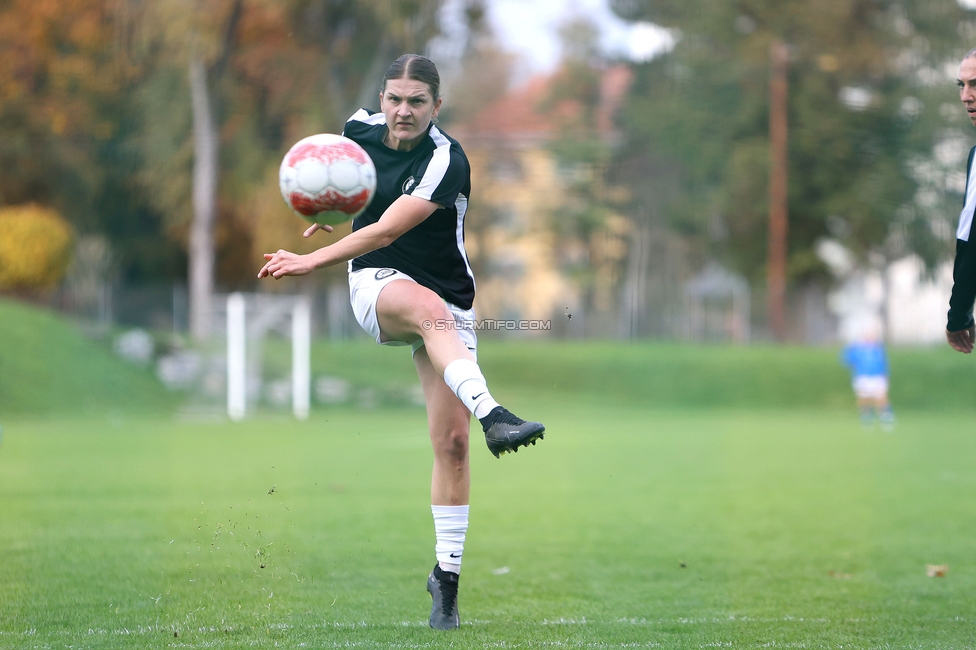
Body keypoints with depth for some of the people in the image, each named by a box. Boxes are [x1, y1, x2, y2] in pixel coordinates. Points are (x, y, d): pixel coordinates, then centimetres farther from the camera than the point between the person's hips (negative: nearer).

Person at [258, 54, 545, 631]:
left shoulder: (446, 162, -19)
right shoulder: (361, 128, -3)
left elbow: (386, 230, -26)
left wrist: (310, 262, -28)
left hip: (449, 309, -1)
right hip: (377, 287, 1)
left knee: (452, 442, -8)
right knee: (429, 307, -38)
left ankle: (447, 576, 4)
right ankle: (493, 415, -60)